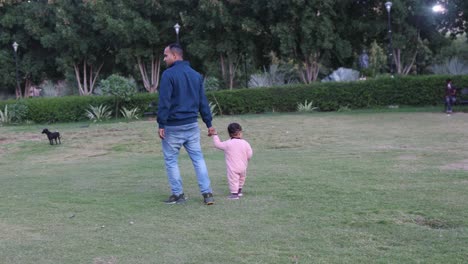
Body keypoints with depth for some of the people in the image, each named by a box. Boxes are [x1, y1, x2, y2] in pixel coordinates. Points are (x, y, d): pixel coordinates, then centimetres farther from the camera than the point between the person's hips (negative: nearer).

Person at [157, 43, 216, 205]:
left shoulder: (169, 74, -10)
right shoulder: (196, 75, 11)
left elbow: (164, 102, -15)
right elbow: (203, 102, 12)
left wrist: (161, 125, -13)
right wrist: (208, 123, 13)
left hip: (173, 126, -6)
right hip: (192, 125, 6)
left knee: (171, 160, 7)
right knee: (198, 158, 7)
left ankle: (178, 195, 10)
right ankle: (207, 194, 2)